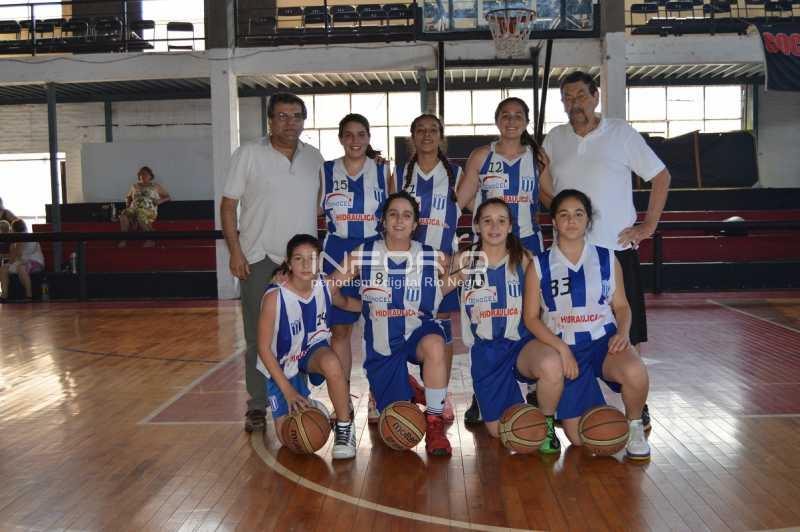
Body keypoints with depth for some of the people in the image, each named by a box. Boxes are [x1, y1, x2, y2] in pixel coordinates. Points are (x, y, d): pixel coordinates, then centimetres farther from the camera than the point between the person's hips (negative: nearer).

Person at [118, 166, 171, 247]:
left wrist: (160, 201, -2)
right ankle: (123, 239, -37)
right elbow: (128, 196, 39)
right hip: (134, 208, 4)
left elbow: (167, 197, 18)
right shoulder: (135, 186, 27)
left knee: (141, 215, -42)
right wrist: (128, 203, 16)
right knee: (124, 213, -32)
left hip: (149, 210, -4)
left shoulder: (156, 186, 18)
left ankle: (150, 239, -34)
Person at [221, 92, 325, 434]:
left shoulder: (314, 158, 9)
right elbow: (228, 204, -3)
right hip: (259, 260, -3)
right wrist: (235, 251, -11)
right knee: (259, 337, 0)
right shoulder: (249, 155, -2)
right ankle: (257, 407, 10)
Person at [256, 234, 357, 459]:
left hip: (313, 350, 1)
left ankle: (344, 427, -16)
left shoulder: (327, 287, -16)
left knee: (331, 363, -37)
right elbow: (264, 348, -20)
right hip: (281, 365, -1)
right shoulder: (274, 297, -27)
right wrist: (287, 390, -21)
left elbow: (344, 303, 12)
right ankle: (306, 407, 30)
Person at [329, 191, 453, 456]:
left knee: (435, 345, -40)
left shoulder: (432, 258, -4)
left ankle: (434, 424, -23)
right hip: (380, 345, 1)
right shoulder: (362, 255, -4)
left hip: (418, 332, -1)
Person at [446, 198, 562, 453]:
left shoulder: (523, 259, 0)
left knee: (551, 364, -37)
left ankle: (546, 423, -7)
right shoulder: (464, 261, 0)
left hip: (522, 344, -1)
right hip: (485, 350, 1)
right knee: (499, 430, -1)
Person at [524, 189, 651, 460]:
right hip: (564, 348, 0)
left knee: (635, 373, -36)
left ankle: (634, 425, -3)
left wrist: (623, 331, -11)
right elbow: (531, 318, -1)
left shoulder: (607, 259, 5)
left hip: (604, 340, 1)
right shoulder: (539, 266, 0)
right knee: (581, 437, -6)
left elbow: (621, 305, 10)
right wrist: (561, 348, -14)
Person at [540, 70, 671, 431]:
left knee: (628, 332, 2)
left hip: (617, 247, -3)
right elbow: (543, 187, 21)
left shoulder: (621, 133, -1)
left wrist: (648, 226, -3)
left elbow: (661, 177, 3)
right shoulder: (554, 140, 7)